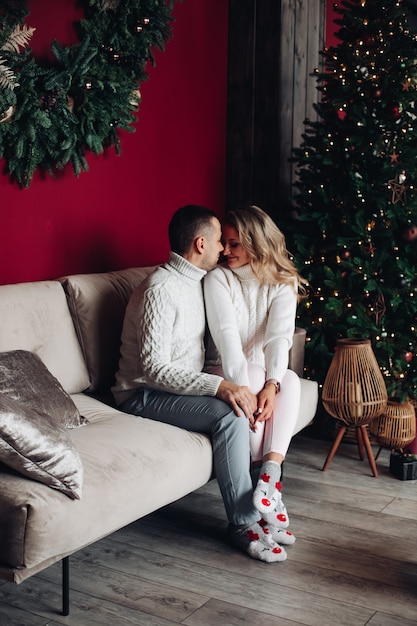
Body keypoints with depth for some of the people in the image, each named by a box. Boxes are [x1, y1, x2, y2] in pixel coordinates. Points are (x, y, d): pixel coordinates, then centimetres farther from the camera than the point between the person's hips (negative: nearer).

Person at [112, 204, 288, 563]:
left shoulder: (199, 281, 9)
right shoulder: (161, 289, -21)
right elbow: (154, 368, -27)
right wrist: (219, 386, -34)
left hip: (186, 384, 9)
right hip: (145, 395, -9)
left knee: (243, 403, -10)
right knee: (229, 413, -28)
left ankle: (262, 494, 0)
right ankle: (243, 523, -19)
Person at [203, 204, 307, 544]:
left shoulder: (283, 283, -1)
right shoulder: (218, 279, -8)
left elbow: (279, 337, -13)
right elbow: (227, 337, -20)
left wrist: (271, 385, -29)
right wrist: (244, 388, -30)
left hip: (266, 373, 3)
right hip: (226, 372, -3)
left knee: (292, 380, -29)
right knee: (251, 382, -34)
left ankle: (269, 474, -36)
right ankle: (270, 479, -27)